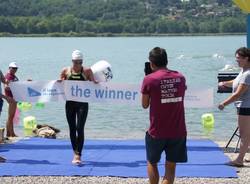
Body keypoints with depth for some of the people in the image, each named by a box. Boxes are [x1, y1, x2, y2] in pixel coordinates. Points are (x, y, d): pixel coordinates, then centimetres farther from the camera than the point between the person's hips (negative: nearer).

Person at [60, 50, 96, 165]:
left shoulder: (87, 71, -2)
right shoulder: (66, 71, 3)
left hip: (82, 103, -3)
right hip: (70, 103, 3)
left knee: (80, 128, -11)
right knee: (72, 129, 10)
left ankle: (78, 155, -9)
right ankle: (75, 153, 25)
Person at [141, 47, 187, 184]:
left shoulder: (149, 79, -9)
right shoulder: (180, 77, 3)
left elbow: (145, 105, 0)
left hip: (157, 132, -2)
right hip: (178, 132, 3)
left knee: (152, 163, 19)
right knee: (170, 166, 7)